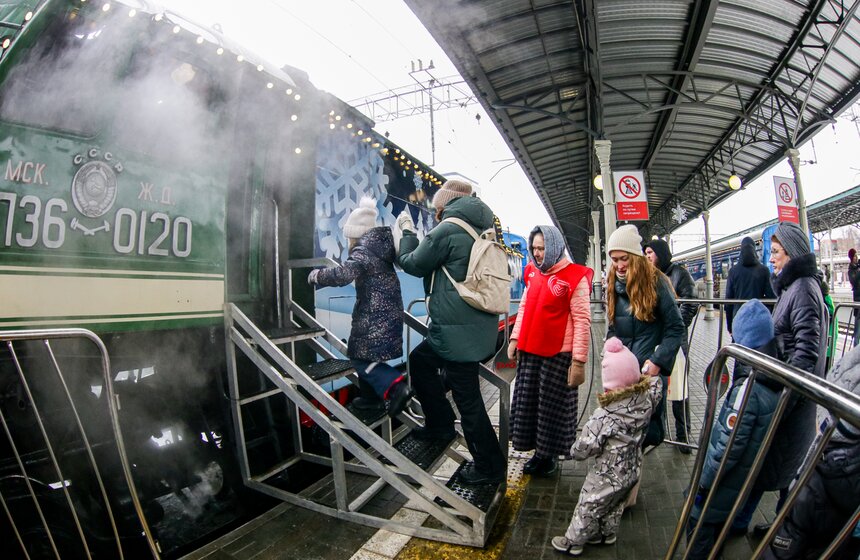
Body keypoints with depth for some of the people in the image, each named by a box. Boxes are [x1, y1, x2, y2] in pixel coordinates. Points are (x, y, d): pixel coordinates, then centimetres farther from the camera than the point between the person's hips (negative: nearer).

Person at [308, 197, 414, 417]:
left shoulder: (363, 250, -17)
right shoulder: (381, 246, 9)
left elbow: (344, 274, -30)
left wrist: (317, 275, -14)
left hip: (374, 316, -9)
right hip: (389, 312, 9)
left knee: (360, 357, -1)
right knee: (365, 355, 21)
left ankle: (396, 387, -12)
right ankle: (370, 396, 32)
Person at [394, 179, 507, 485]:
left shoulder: (447, 230, -14)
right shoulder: (481, 230, 12)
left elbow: (413, 264, -2)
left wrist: (407, 230, 13)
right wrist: (415, 235, 20)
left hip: (458, 331, -9)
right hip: (480, 325, 9)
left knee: (468, 399, 3)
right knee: (420, 359, 24)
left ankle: (489, 467, 18)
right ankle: (440, 424, 35)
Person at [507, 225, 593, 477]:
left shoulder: (575, 277, -11)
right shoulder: (532, 272, 7)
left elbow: (582, 321, -12)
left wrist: (579, 361, -14)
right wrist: (515, 338, 10)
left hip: (558, 354, -6)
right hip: (529, 351, 6)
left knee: (553, 406, 8)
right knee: (529, 403, 14)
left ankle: (551, 454, 29)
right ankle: (539, 451, 32)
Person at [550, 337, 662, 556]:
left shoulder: (605, 416, -35)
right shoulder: (646, 399, -17)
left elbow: (584, 448, -29)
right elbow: (655, 383, 7)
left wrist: (575, 451, -9)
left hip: (607, 477, -7)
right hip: (632, 471, 7)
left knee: (587, 509, 16)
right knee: (615, 506, 30)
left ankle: (573, 542, 35)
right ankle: (607, 534, 52)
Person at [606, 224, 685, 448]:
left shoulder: (655, 282, -8)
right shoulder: (614, 285, 7)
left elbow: (675, 328, -8)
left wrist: (658, 361, -17)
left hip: (650, 370, -4)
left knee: (648, 425, 1)